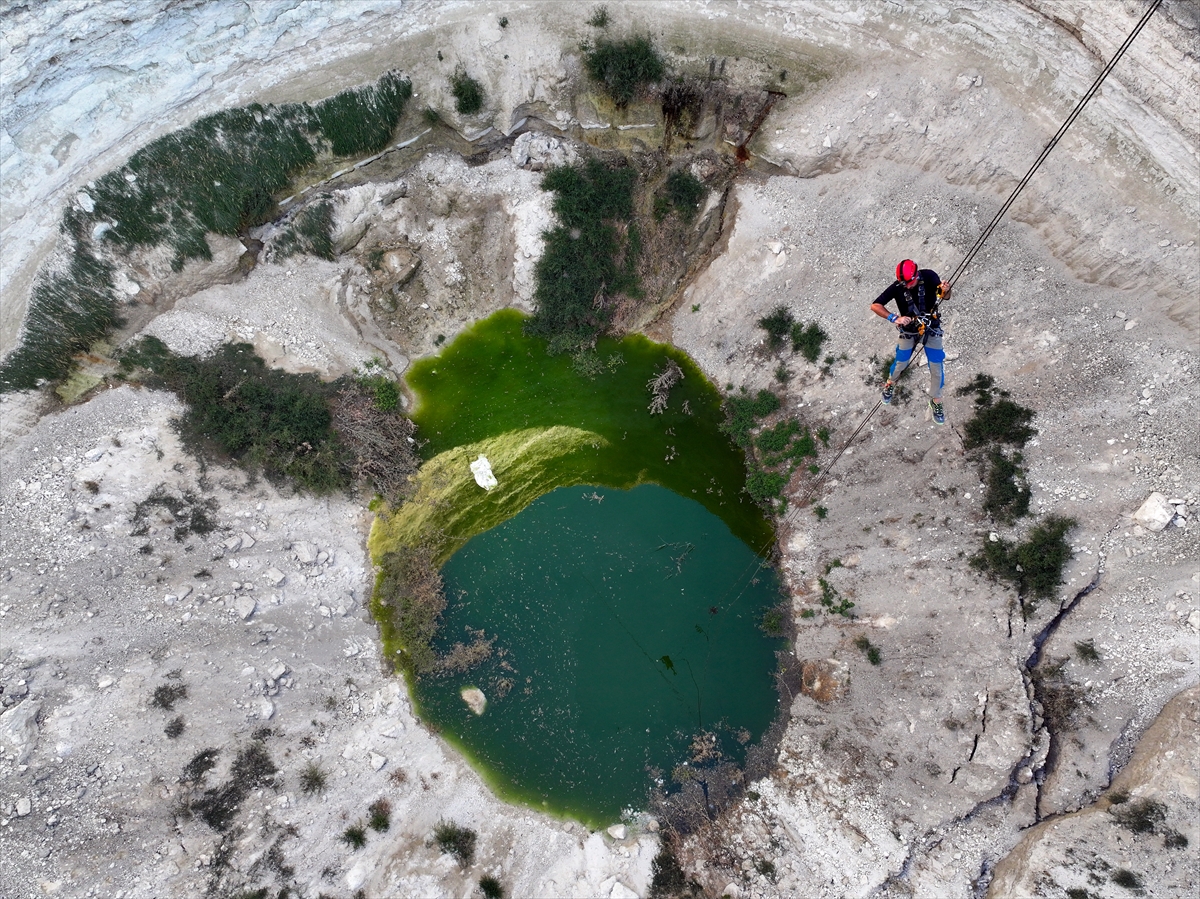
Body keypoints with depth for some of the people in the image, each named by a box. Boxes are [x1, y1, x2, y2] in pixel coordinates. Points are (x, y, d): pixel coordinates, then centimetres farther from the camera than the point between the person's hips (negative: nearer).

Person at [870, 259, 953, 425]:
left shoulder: (929, 276, -21)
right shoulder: (897, 287, -23)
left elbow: (945, 296, -17)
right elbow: (875, 306, -23)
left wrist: (945, 290, -41)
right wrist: (894, 318, -36)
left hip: (931, 328, 0)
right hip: (909, 330, 0)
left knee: (937, 367, 3)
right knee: (901, 363, 14)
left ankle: (935, 400, 26)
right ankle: (890, 383, 48)